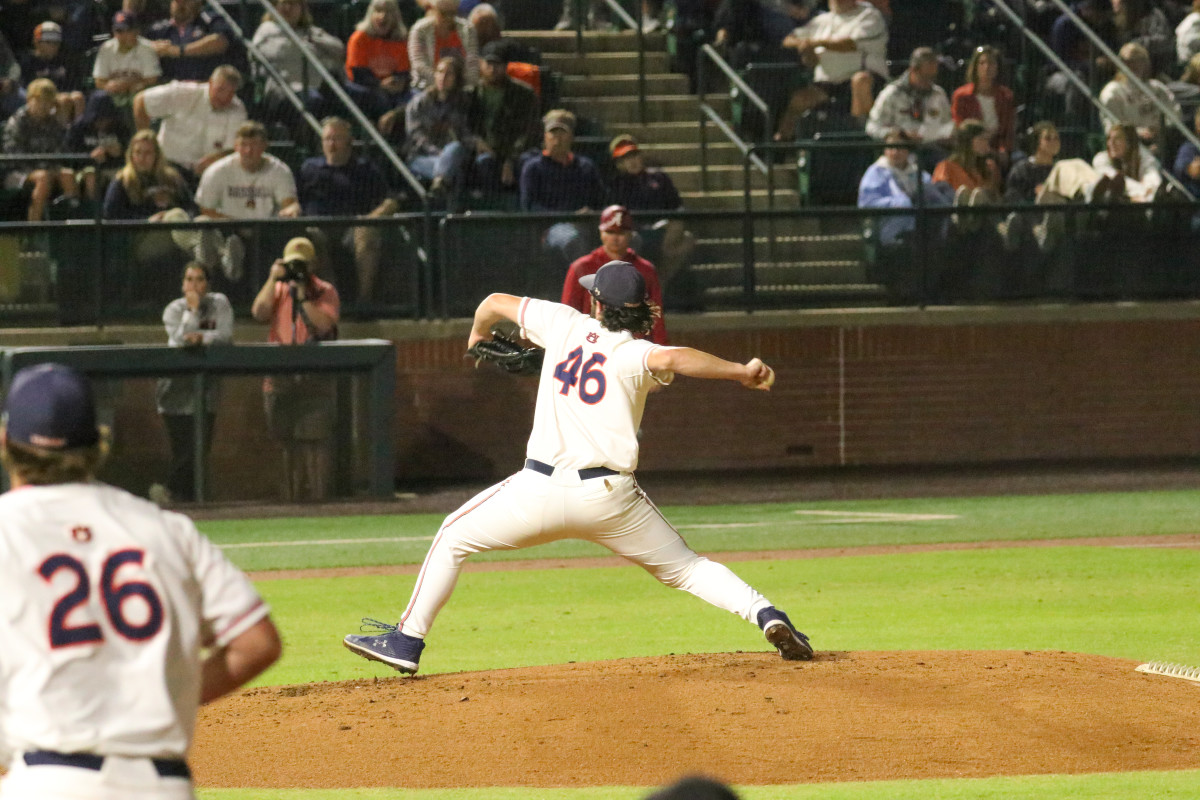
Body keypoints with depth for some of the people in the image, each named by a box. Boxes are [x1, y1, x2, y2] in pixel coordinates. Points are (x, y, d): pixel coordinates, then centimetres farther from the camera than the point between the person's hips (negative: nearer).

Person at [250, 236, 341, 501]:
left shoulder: (325, 292, 4)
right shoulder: (277, 289, 15)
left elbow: (324, 325, -11)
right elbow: (259, 313, -3)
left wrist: (303, 296, -14)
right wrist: (274, 278, -7)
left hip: (314, 378, -4)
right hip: (280, 378, 4)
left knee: (315, 440, -12)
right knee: (289, 443, 9)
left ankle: (318, 497, -12)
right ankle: (292, 499, 14)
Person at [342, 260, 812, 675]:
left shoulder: (566, 325, 9)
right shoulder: (635, 354, -1)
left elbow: (496, 303, 22)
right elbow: (670, 359, -25)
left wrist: (478, 336, 43)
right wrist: (741, 372, -29)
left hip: (543, 489, 0)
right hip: (611, 496, 0)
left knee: (454, 537, 20)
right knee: (683, 567, 15)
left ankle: (406, 642, 16)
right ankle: (766, 615, -6)